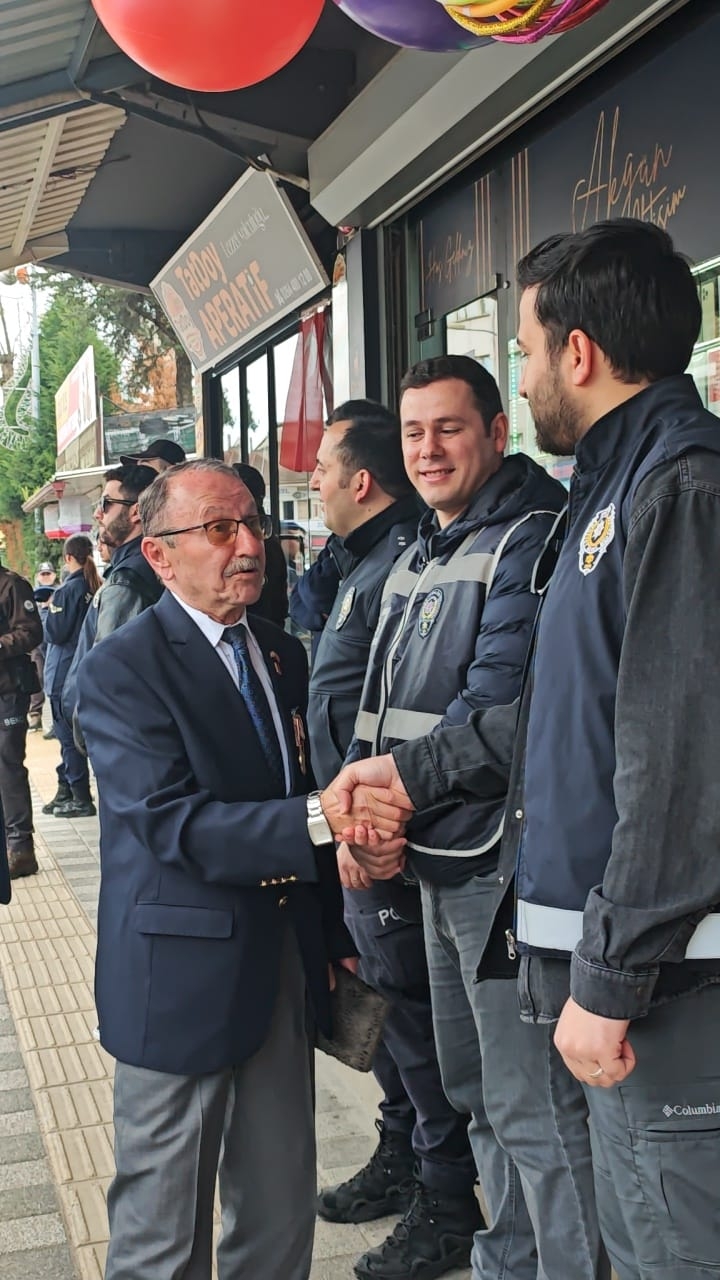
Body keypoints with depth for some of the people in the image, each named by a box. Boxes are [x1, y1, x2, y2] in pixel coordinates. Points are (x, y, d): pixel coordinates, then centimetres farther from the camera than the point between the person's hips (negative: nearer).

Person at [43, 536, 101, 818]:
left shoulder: (68, 590, -17)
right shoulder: (97, 588, 2)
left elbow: (55, 634, -16)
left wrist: (51, 608, 0)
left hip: (65, 674, -7)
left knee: (68, 735, 1)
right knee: (71, 734, 16)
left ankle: (81, 800, 5)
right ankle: (66, 793, 23)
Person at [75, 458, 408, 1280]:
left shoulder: (283, 654, 11)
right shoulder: (122, 669, -12)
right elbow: (174, 825, -23)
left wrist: (337, 938, 14)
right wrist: (318, 820, -32)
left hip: (286, 963, 7)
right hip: (183, 978, -6)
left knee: (282, 1212, 16)